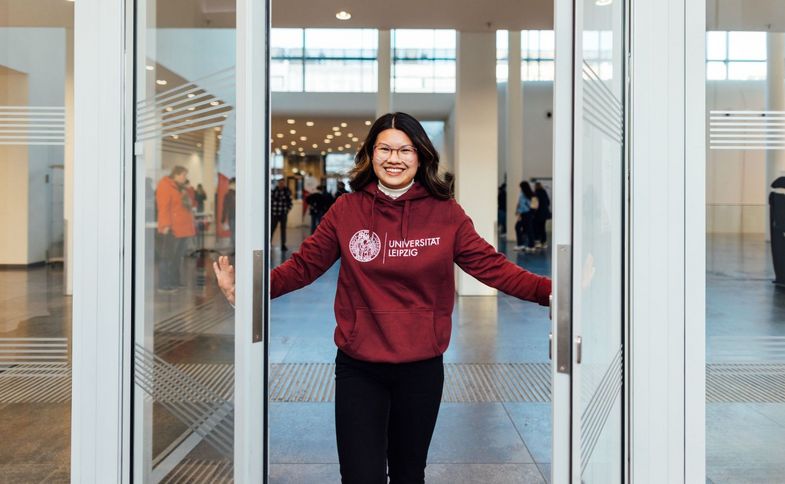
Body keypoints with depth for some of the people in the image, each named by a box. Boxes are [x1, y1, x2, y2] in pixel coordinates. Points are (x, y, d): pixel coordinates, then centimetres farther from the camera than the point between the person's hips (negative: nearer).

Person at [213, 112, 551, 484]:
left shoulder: (446, 213, -3)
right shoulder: (347, 210, -3)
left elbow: (491, 266, -4)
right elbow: (303, 265, -3)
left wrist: (549, 290, -17)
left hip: (422, 369, 1)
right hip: (358, 370, -1)